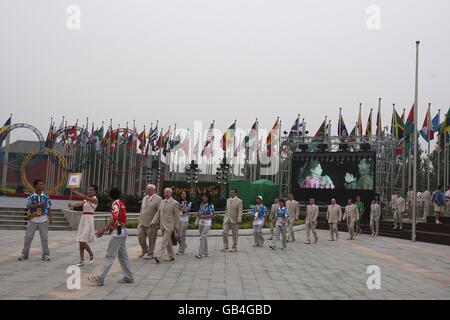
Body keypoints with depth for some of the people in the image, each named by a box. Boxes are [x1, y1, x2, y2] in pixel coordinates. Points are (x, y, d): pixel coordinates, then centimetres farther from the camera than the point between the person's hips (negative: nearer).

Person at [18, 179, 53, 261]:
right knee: (28, 237, 5)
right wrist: (39, 204, -24)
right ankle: (24, 254, 18)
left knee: (44, 238, 2)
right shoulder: (30, 196, -3)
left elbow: (49, 208, 7)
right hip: (33, 220, 0)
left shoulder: (46, 196, 2)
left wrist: (50, 218, 0)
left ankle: (45, 255, 11)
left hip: (43, 220, 1)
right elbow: (28, 207, -15)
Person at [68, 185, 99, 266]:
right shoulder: (86, 200, 16)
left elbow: (85, 197, -23)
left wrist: (76, 192, -28)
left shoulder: (95, 199, -5)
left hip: (89, 219, -8)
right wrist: (71, 205, -21)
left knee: (82, 241, -12)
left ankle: (92, 255, 9)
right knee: (80, 241, 6)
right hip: (83, 219, 8)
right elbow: (79, 204, -2)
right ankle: (81, 261, 12)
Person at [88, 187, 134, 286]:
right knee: (123, 255, 14)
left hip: (117, 232, -10)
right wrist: (105, 228, 19)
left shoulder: (116, 204, -12)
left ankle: (99, 278, -5)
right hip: (123, 231, 10)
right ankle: (128, 277, 18)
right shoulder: (122, 204, 16)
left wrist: (104, 229, -24)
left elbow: (113, 219, -22)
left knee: (110, 256, -8)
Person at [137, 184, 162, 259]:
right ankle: (144, 250, 30)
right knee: (140, 237, 7)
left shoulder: (158, 199, -10)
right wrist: (140, 220, 15)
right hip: (142, 223, 6)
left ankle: (150, 254, 19)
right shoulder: (144, 198, 13)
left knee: (151, 240, 4)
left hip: (151, 224, -6)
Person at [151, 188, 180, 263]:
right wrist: (153, 222, -1)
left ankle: (159, 257, -18)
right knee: (168, 242, 13)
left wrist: (177, 227, -6)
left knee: (164, 241, -13)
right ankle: (171, 256, 23)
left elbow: (176, 216, -6)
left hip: (169, 225, -7)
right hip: (162, 225, 7)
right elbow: (158, 213, 11)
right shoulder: (162, 202, 12)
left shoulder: (175, 203, -7)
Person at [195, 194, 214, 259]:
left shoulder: (211, 205, -9)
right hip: (201, 222, 6)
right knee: (204, 238, 12)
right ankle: (205, 253, 20)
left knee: (202, 237, -13)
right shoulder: (201, 204, 9)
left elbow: (212, 215, -11)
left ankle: (200, 253, -13)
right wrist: (198, 214, -1)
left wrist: (205, 216, -22)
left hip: (207, 223, -6)